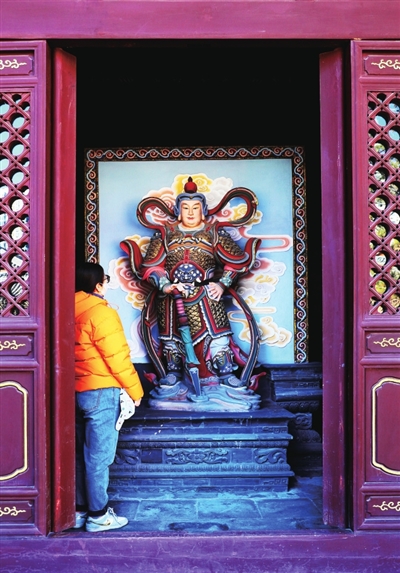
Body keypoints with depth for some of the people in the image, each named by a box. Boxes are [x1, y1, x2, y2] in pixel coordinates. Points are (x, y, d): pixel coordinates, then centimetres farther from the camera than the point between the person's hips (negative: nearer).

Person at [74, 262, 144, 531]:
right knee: (99, 456, 0)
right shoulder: (101, 313, -17)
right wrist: (135, 390, -6)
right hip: (101, 392, -8)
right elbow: (117, 357, -17)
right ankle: (98, 515, 9)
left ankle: (80, 510, 25)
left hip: (77, 391, 8)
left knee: (82, 454, 16)